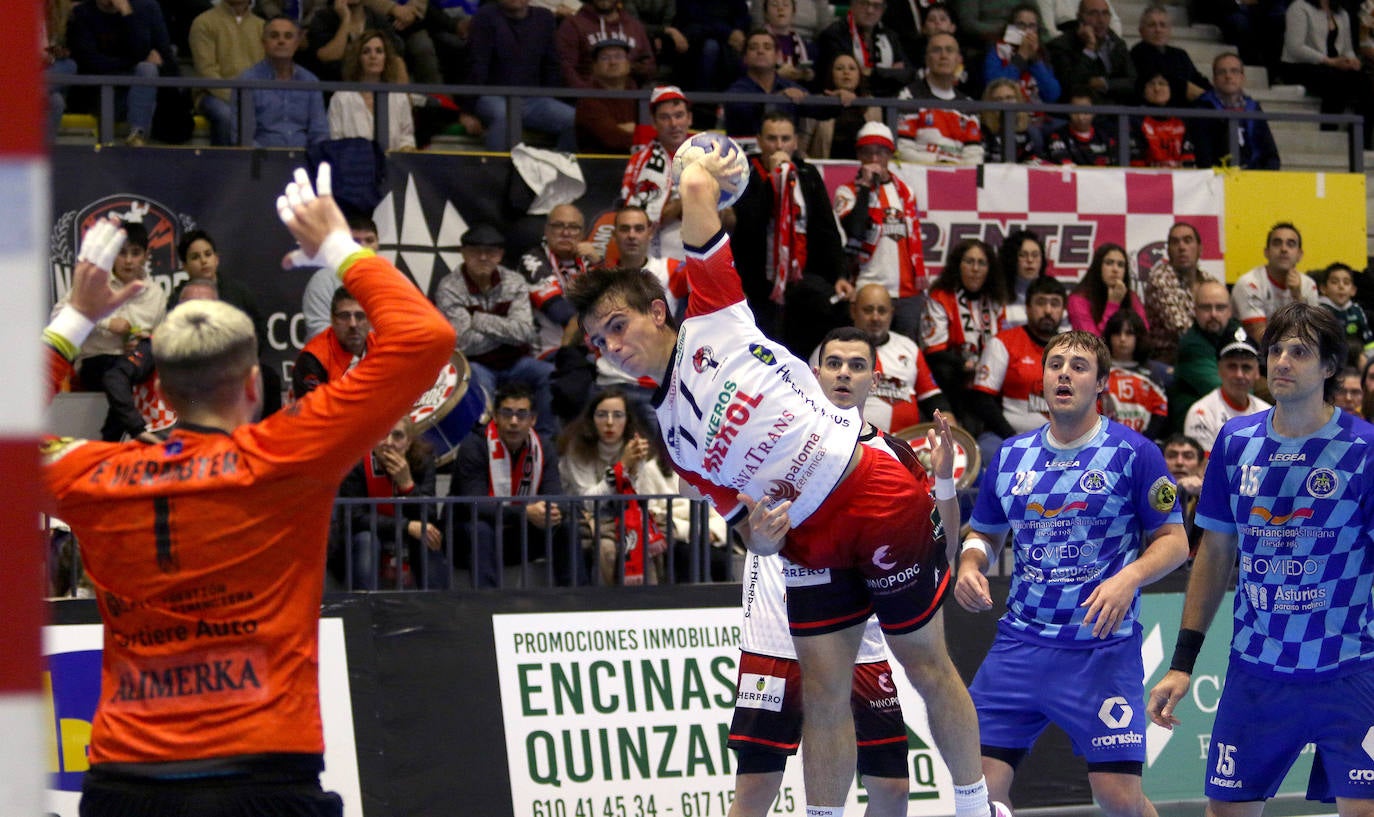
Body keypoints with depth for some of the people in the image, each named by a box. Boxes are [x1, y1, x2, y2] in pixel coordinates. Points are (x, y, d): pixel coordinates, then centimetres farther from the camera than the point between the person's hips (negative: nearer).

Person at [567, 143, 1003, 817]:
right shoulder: (670, 438, 15)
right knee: (822, 695, 2)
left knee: (926, 666, 4)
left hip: (878, 500, -6)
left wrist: (704, 173, 18)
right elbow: (743, 514, 14)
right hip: (810, 545, 6)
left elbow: (698, 187, -4)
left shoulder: (712, 319, 0)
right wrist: (762, 538, -8)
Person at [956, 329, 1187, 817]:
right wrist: (970, 566, 0)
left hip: (1104, 645, -4)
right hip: (1020, 643, 4)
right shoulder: (1011, 456, 10)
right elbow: (984, 532, 22)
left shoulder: (1133, 453, -3)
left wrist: (1129, 579, -19)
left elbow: (1174, 540, 0)